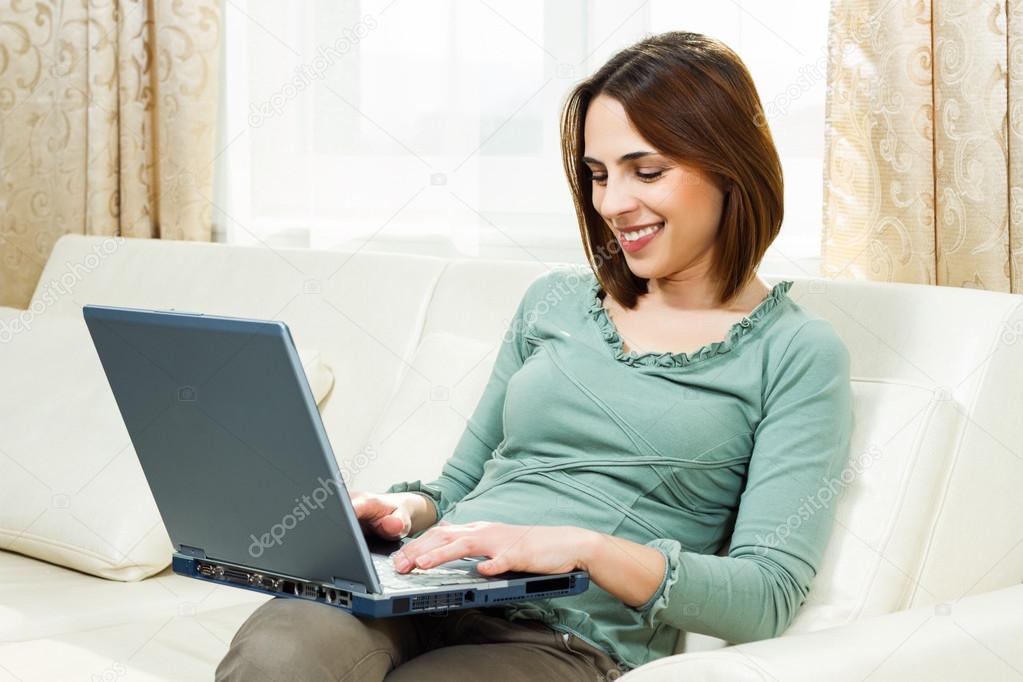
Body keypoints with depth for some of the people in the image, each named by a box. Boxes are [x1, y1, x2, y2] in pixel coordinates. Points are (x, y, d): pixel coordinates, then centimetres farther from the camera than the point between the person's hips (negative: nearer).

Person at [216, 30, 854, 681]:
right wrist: (405, 510, 1)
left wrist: (585, 547, -19)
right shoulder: (555, 299, 20)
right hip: (424, 593, 4)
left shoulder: (798, 354, 4)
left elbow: (769, 596, -6)